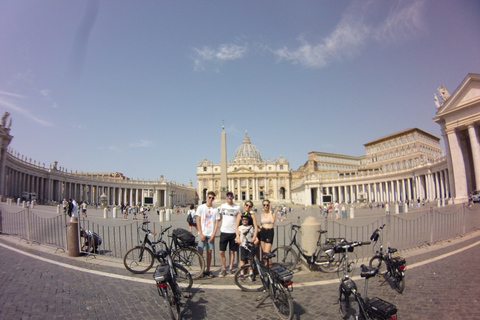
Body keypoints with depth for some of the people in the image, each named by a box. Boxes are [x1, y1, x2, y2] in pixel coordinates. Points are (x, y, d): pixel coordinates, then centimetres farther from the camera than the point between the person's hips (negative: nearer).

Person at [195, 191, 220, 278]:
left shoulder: (215, 209, 5)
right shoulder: (200, 207, 1)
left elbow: (216, 223, 5)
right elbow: (198, 221, -1)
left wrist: (213, 235, -5)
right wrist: (201, 234, -8)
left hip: (211, 234, 2)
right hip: (202, 234, -1)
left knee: (209, 252, 6)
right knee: (201, 252, -1)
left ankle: (208, 270, 17)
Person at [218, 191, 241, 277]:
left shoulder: (237, 207, 0)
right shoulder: (222, 206, 6)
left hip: (233, 232, -1)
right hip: (224, 232, 1)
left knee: (232, 252, 8)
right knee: (222, 252, 0)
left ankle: (230, 269, 22)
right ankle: (223, 269, 16)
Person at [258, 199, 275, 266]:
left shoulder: (272, 213, 0)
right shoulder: (261, 214, 12)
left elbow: (273, 222, -20)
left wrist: (270, 212, -13)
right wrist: (260, 226, 3)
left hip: (269, 232, -4)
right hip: (262, 232, 4)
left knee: (267, 252, -10)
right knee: (263, 251, 5)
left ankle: (269, 265, 5)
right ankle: (265, 265, 18)